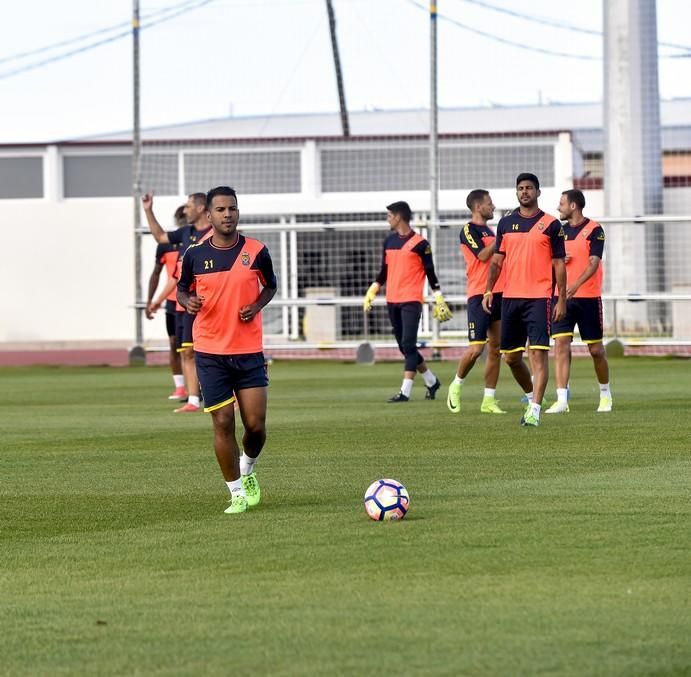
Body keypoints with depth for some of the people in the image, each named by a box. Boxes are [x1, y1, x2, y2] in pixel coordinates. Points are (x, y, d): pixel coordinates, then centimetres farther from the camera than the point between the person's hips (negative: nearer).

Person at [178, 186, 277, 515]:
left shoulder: (256, 251, -2)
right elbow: (182, 288, 11)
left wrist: (256, 306, -6)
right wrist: (187, 300, -12)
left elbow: (270, 285, 14)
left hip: (249, 351, 0)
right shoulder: (195, 254, -2)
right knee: (223, 423, -3)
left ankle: (247, 469, 31)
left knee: (256, 424, -2)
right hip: (210, 352, 0)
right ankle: (237, 494, 9)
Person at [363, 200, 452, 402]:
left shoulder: (419, 243, -5)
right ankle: (431, 381, 25)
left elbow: (430, 273, -3)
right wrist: (371, 293, 16)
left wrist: (439, 300, -5)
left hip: (411, 301, -7)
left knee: (408, 345, -13)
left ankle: (405, 391, -16)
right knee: (404, 347, 10)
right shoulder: (389, 241, 14)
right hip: (392, 301, 7)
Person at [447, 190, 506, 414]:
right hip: (479, 295, -8)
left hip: (498, 293, 8)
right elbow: (482, 255, -18)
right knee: (476, 349, -11)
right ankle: (456, 386, 12)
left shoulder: (489, 230, 19)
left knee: (495, 349, 4)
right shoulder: (469, 230, -6)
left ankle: (489, 400, 7)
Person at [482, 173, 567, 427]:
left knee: (539, 353, -13)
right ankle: (532, 396, 30)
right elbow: (497, 260, 14)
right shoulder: (506, 223, 11)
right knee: (511, 356, 9)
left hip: (539, 298, -4)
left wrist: (562, 300, -3)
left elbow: (559, 265, 2)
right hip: (510, 297, 5)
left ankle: (534, 410, -15)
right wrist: (489, 291, 4)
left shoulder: (551, 224, 1)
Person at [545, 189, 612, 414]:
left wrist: (576, 285, -29)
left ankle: (605, 395, 24)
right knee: (561, 345, -9)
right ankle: (562, 400, -12)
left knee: (596, 349, 4)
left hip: (588, 297, -4)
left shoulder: (594, 230, -6)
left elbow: (594, 263, -16)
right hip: (562, 296, 4)